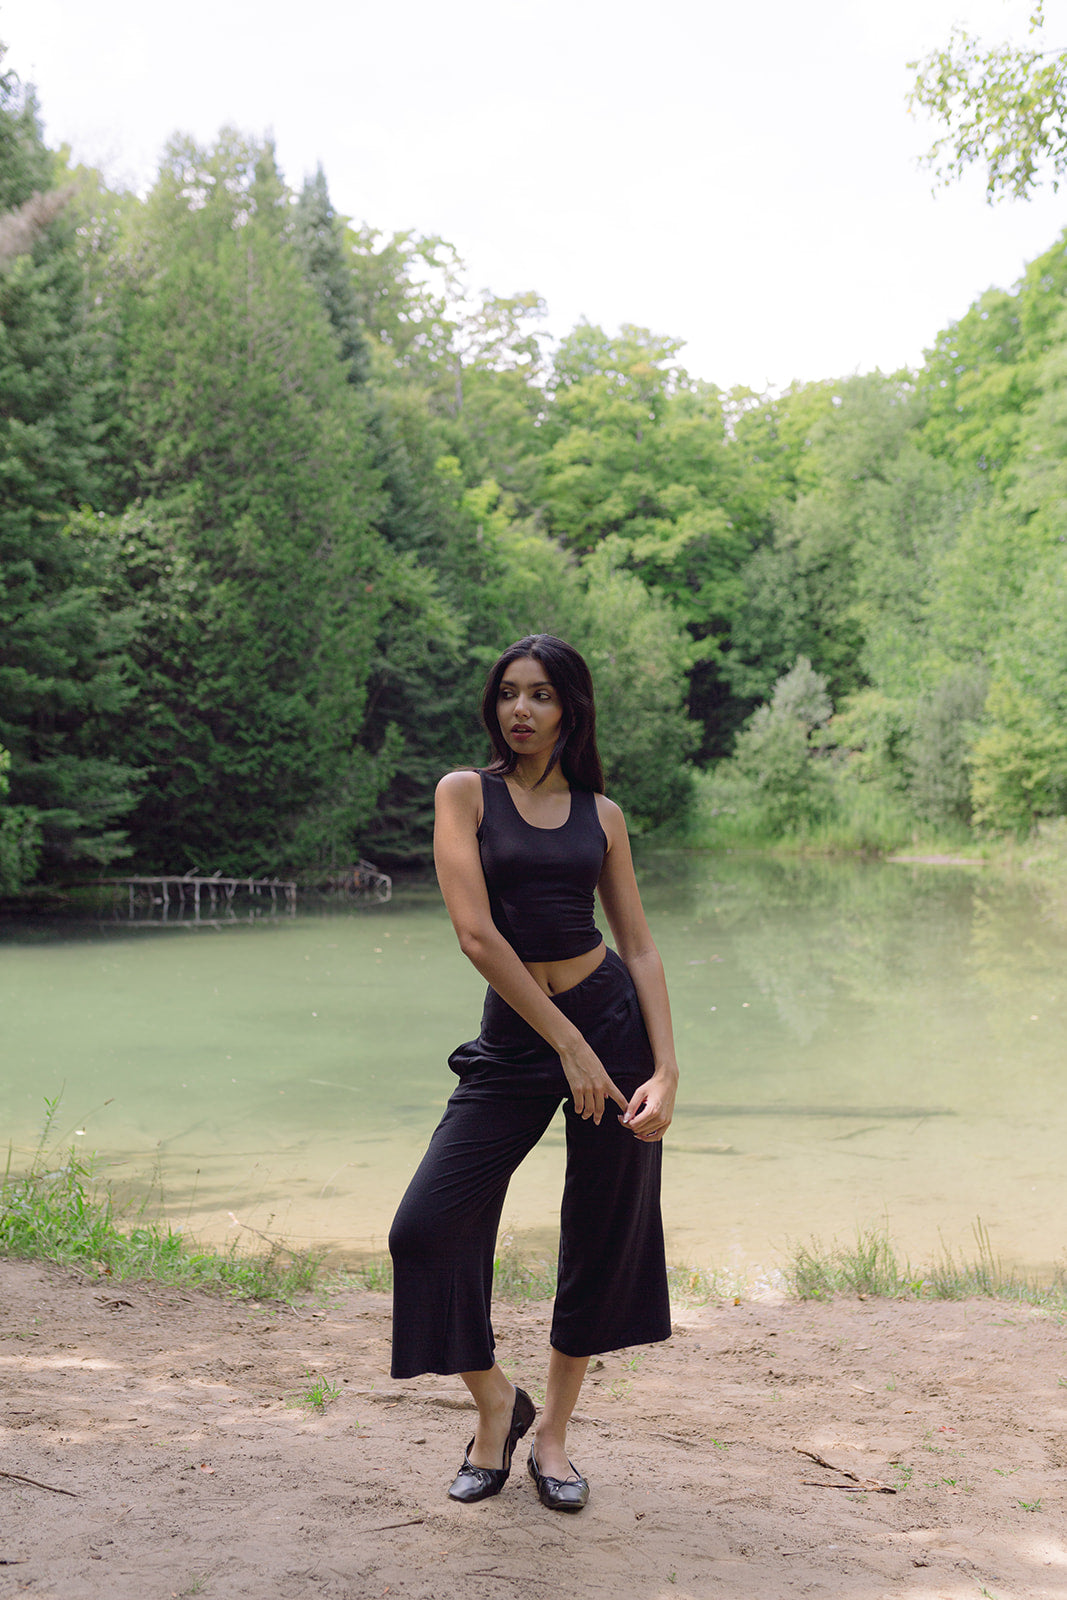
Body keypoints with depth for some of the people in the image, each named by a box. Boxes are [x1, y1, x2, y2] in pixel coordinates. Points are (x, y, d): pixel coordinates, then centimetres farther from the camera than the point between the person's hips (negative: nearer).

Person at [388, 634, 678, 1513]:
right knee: (429, 1228, -9)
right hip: (513, 1036, -1)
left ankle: (553, 1432, 26)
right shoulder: (465, 793, -1)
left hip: (615, 1016, 2)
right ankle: (496, 1404, 18)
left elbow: (641, 946, 4)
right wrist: (569, 1047, -15)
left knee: (603, 1239, 6)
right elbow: (477, 934, -11)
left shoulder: (600, 812, 6)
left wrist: (666, 1069, -8)